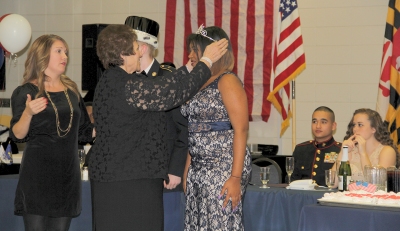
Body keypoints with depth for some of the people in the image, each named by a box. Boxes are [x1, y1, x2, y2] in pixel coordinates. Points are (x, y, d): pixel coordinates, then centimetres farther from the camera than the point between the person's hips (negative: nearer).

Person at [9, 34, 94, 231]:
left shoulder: (71, 91, 11)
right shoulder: (26, 92, -3)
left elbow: (84, 132, 16)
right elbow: (18, 135, -9)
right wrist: (28, 113, -26)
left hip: (67, 174, 5)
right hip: (38, 175, -5)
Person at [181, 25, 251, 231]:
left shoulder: (227, 81, -9)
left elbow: (241, 130, -15)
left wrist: (236, 177, -20)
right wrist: (187, 170, 12)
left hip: (224, 167, -8)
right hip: (198, 169, 8)